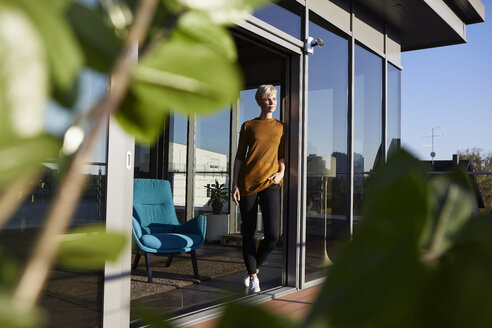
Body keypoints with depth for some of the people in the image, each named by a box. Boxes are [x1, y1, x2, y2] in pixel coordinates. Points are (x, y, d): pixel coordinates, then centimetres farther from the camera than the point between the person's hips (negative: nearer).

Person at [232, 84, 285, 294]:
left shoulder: (280, 127, 13)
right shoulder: (248, 126, 8)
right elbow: (239, 156, 7)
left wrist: (281, 172, -1)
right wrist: (235, 184, -1)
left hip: (270, 183, 1)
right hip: (248, 182, -1)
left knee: (273, 234, -9)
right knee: (248, 233, 3)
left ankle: (254, 267, 18)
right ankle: (253, 276, 20)